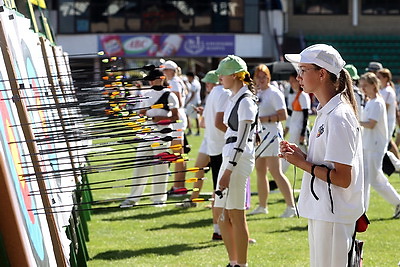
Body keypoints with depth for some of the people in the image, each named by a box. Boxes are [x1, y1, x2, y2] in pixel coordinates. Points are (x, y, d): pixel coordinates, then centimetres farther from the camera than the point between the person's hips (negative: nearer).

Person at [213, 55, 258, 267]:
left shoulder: (245, 101, -13)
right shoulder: (234, 99, 16)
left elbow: (242, 139, -18)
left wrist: (229, 170, -22)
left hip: (239, 160, -10)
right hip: (229, 156, 10)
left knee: (235, 215, -6)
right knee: (220, 213, 12)